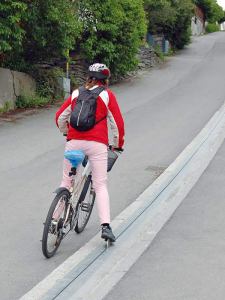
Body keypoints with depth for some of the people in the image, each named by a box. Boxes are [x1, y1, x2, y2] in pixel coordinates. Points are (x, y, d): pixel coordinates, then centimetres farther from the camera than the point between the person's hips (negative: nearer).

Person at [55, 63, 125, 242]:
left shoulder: (76, 93, 15)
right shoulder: (107, 95, 6)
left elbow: (60, 117, 16)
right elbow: (117, 122, 4)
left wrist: (67, 133, 34)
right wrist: (119, 144, 18)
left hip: (74, 142, 3)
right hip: (97, 144, -2)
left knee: (66, 182, 13)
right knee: (100, 185, 0)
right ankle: (105, 226, -11)